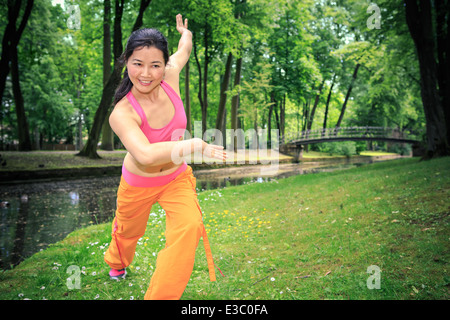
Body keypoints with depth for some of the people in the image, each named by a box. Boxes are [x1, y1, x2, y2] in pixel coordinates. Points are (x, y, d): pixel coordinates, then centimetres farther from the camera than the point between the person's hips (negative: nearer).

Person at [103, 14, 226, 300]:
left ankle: (162, 295, -3)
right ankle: (117, 264, 63)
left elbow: (184, 49, 5)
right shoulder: (122, 113, -31)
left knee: (190, 226, -24)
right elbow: (145, 154, -50)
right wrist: (196, 144, -45)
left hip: (177, 179, 3)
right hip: (138, 185, -3)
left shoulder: (170, 77, -18)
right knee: (128, 232, 23)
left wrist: (185, 31, 27)